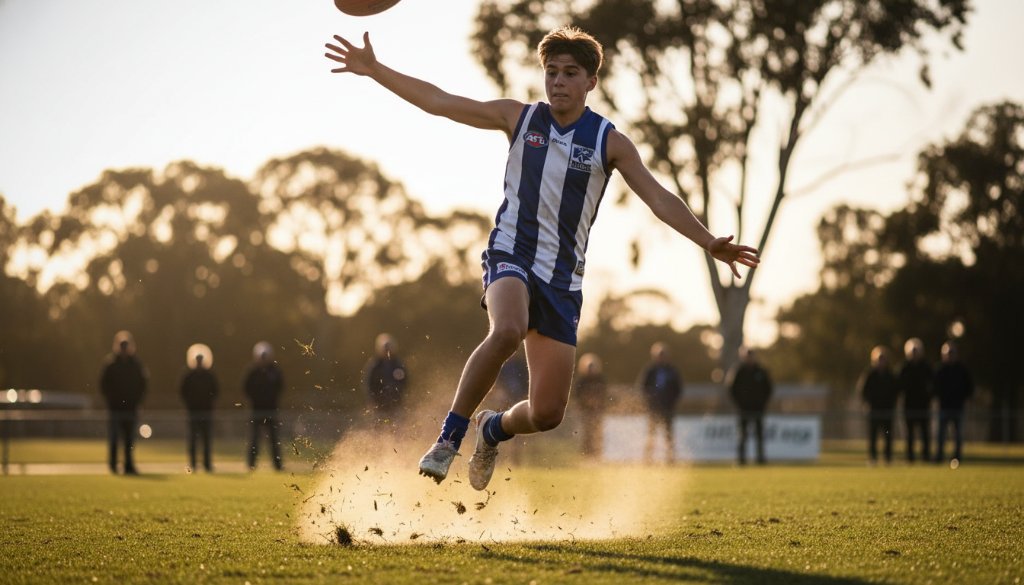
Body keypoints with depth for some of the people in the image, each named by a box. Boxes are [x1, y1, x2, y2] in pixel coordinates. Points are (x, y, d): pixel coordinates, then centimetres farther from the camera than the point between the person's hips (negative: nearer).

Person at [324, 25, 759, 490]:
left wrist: (709, 243, -14)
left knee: (547, 414, -1)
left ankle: (494, 429, 35)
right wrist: (374, 69, -1)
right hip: (512, 254, -2)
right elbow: (438, 102, 4)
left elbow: (659, 198, -2)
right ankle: (450, 435, -25)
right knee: (507, 331, -39)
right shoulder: (519, 118, 3)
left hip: (562, 278, 2)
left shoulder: (609, 142, 2)